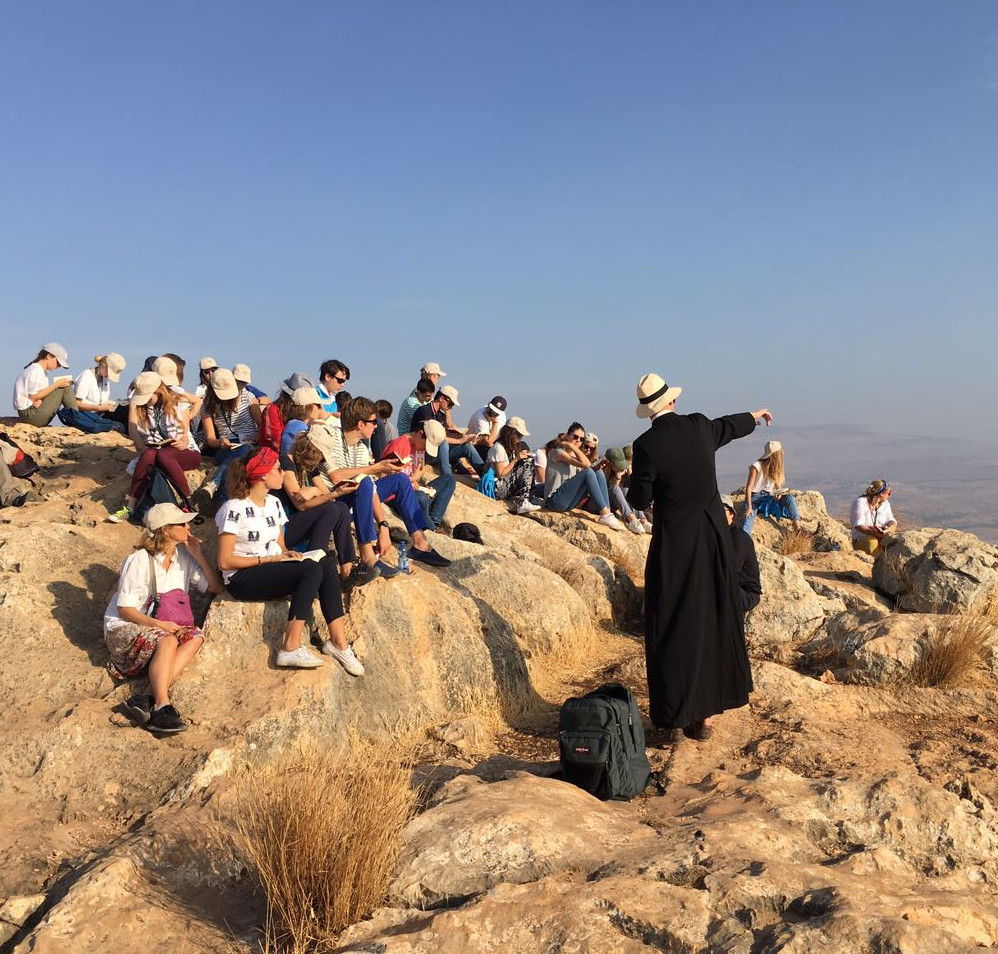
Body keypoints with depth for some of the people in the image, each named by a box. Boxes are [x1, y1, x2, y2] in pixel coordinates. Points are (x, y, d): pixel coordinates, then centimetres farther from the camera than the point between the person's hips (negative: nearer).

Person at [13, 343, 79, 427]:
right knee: (65, 388, -12)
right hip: (29, 414, -10)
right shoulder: (35, 371, -12)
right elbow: (33, 397, -17)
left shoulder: (43, 372, 18)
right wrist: (56, 385, -14)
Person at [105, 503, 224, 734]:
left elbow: (216, 587, 4)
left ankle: (147, 698, -36)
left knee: (195, 637, -24)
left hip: (163, 627, 6)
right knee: (167, 640, -34)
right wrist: (159, 624, -26)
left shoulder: (184, 557, 4)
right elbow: (124, 610, -14)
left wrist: (200, 557, -6)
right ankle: (162, 706, -45)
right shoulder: (138, 561, -14)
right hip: (124, 628, -6)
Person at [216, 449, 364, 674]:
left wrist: (288, 553, -5)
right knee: (312, 570, -29)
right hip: (242, 579, -7)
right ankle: (291, 648, -28)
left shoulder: (274, 503, 13)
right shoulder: (234, 509, -12)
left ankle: (338, 641, -20)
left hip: (272, 570, 7)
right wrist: (268, 559, -16)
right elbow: (224, 562, -14)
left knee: (327, 563, -19)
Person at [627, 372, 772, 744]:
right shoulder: (699, 426, -1)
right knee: (713, 625, 14)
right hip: (714, 541, 5)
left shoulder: (646, 445, -15)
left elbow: (639, 501, -6)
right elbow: (727, 426, 23)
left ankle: (674, 721, 10)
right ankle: (706, 717, 23)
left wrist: (635, 479, 16)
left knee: (672, 631, 5)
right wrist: (754, 415, 44)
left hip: (674, 547, -4)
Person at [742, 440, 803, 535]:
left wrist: (779, 493, -13)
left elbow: (778, 486, 13)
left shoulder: (775, 468, 6)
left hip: (769, 498, 5)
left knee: (789, 498, -20)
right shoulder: (757, 466, -13)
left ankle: (798, 529, -22)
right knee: (748, 518, -32)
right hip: (755, 497, -5)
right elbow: (748, 487, -14)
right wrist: (749, 507, -22)